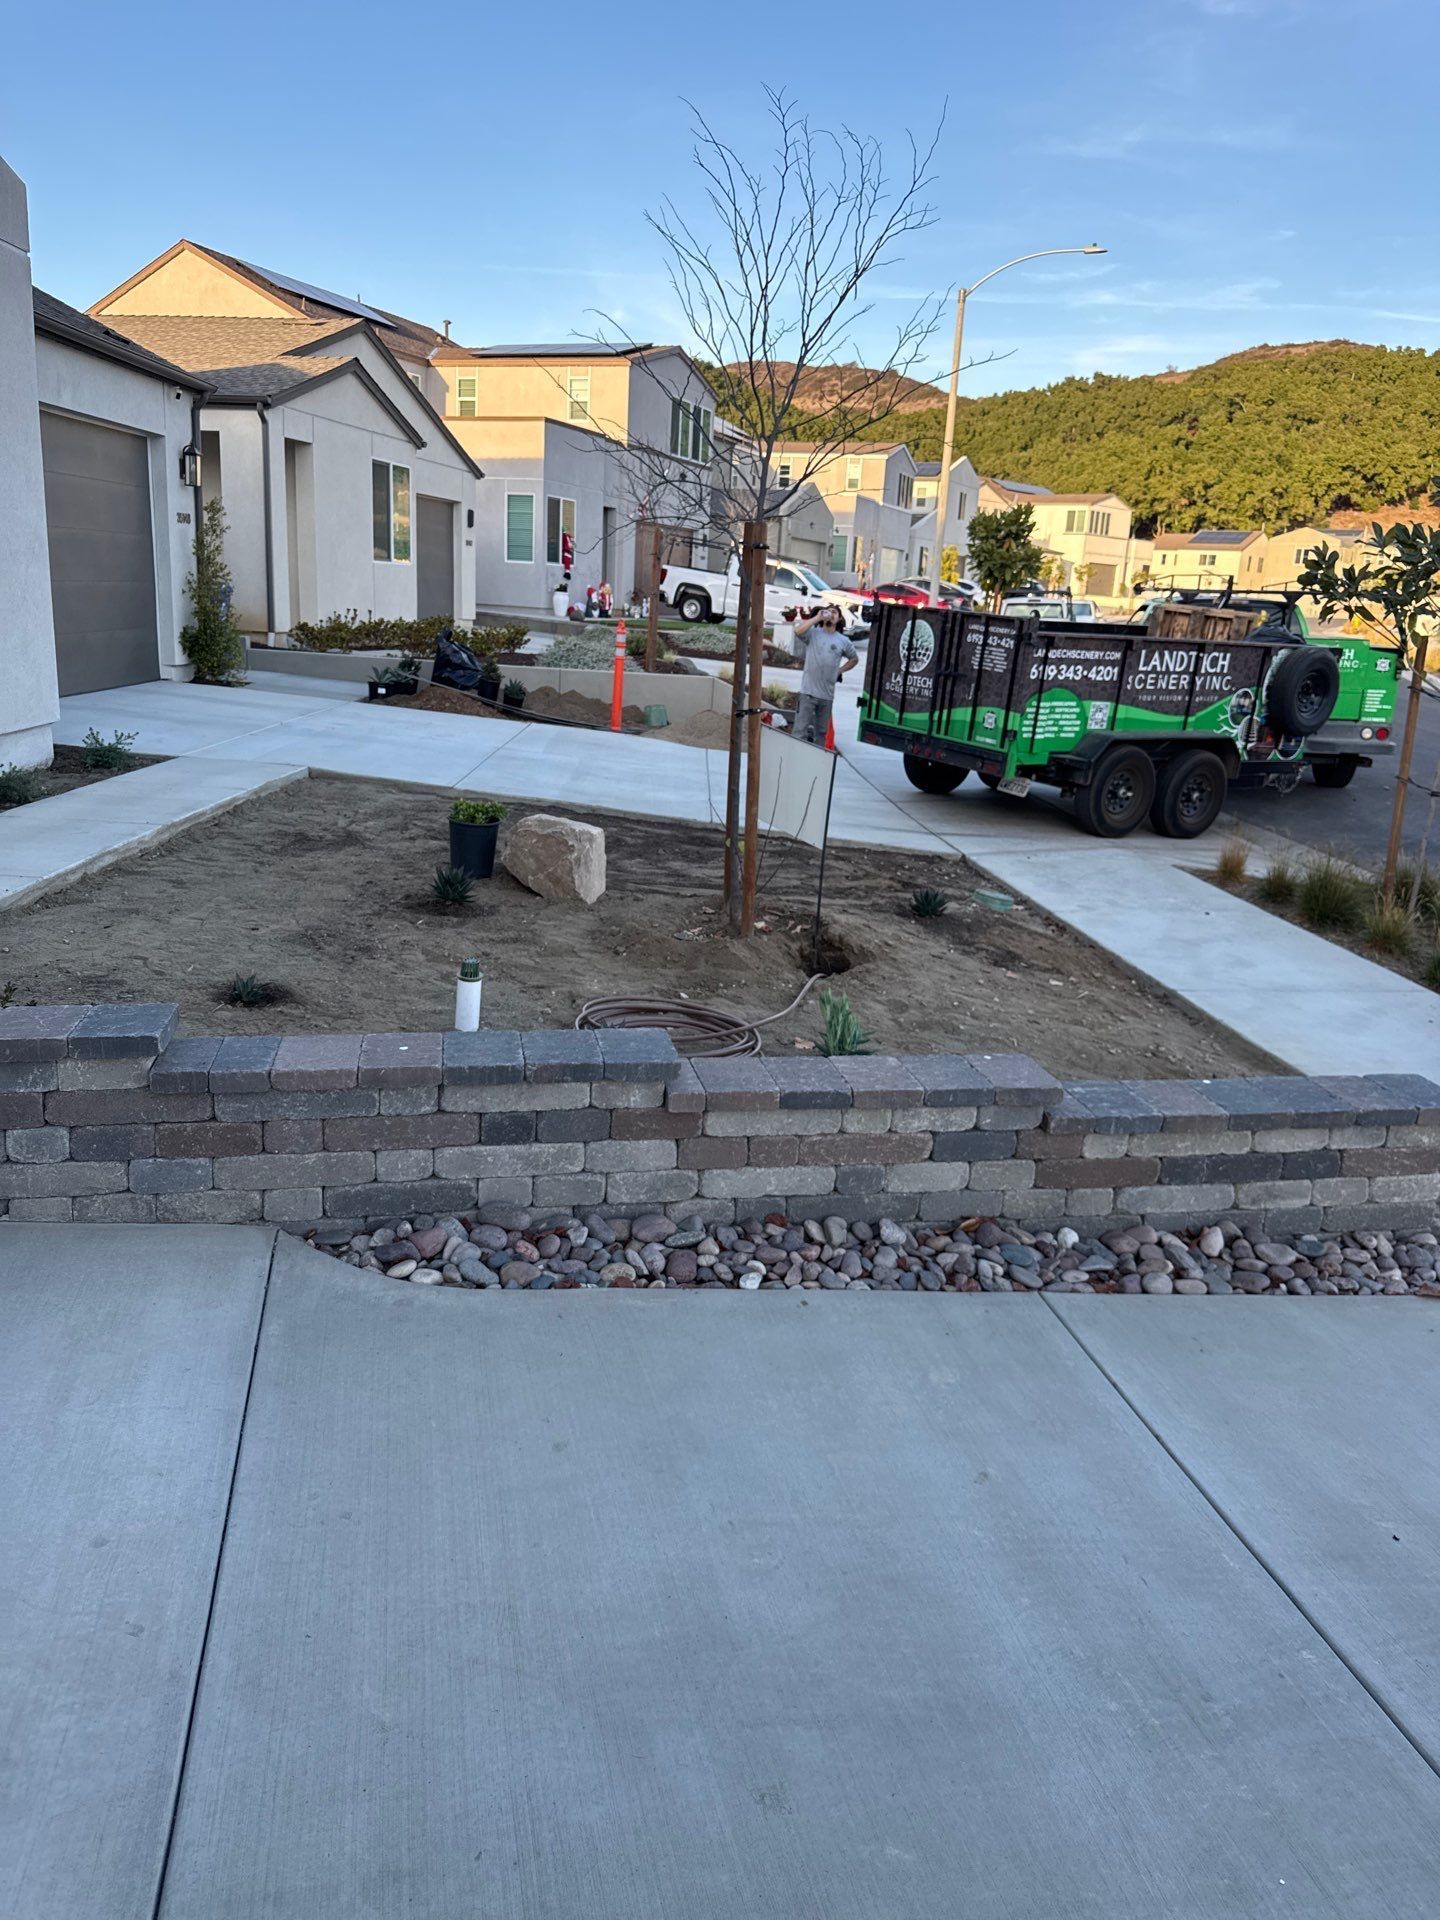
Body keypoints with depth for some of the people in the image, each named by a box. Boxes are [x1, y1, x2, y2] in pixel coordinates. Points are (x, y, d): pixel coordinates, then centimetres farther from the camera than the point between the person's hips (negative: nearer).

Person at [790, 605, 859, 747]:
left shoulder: (843, 641, 10)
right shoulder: (813, 633, 2)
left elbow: (854, 659, 25)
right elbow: (798, 631, -19)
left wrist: (840, 670, 11)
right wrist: (817, 617, -12)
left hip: (827, 694, 4)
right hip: (808, 691, -3)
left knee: (821, 732, 12)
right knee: (801, 730, -8)